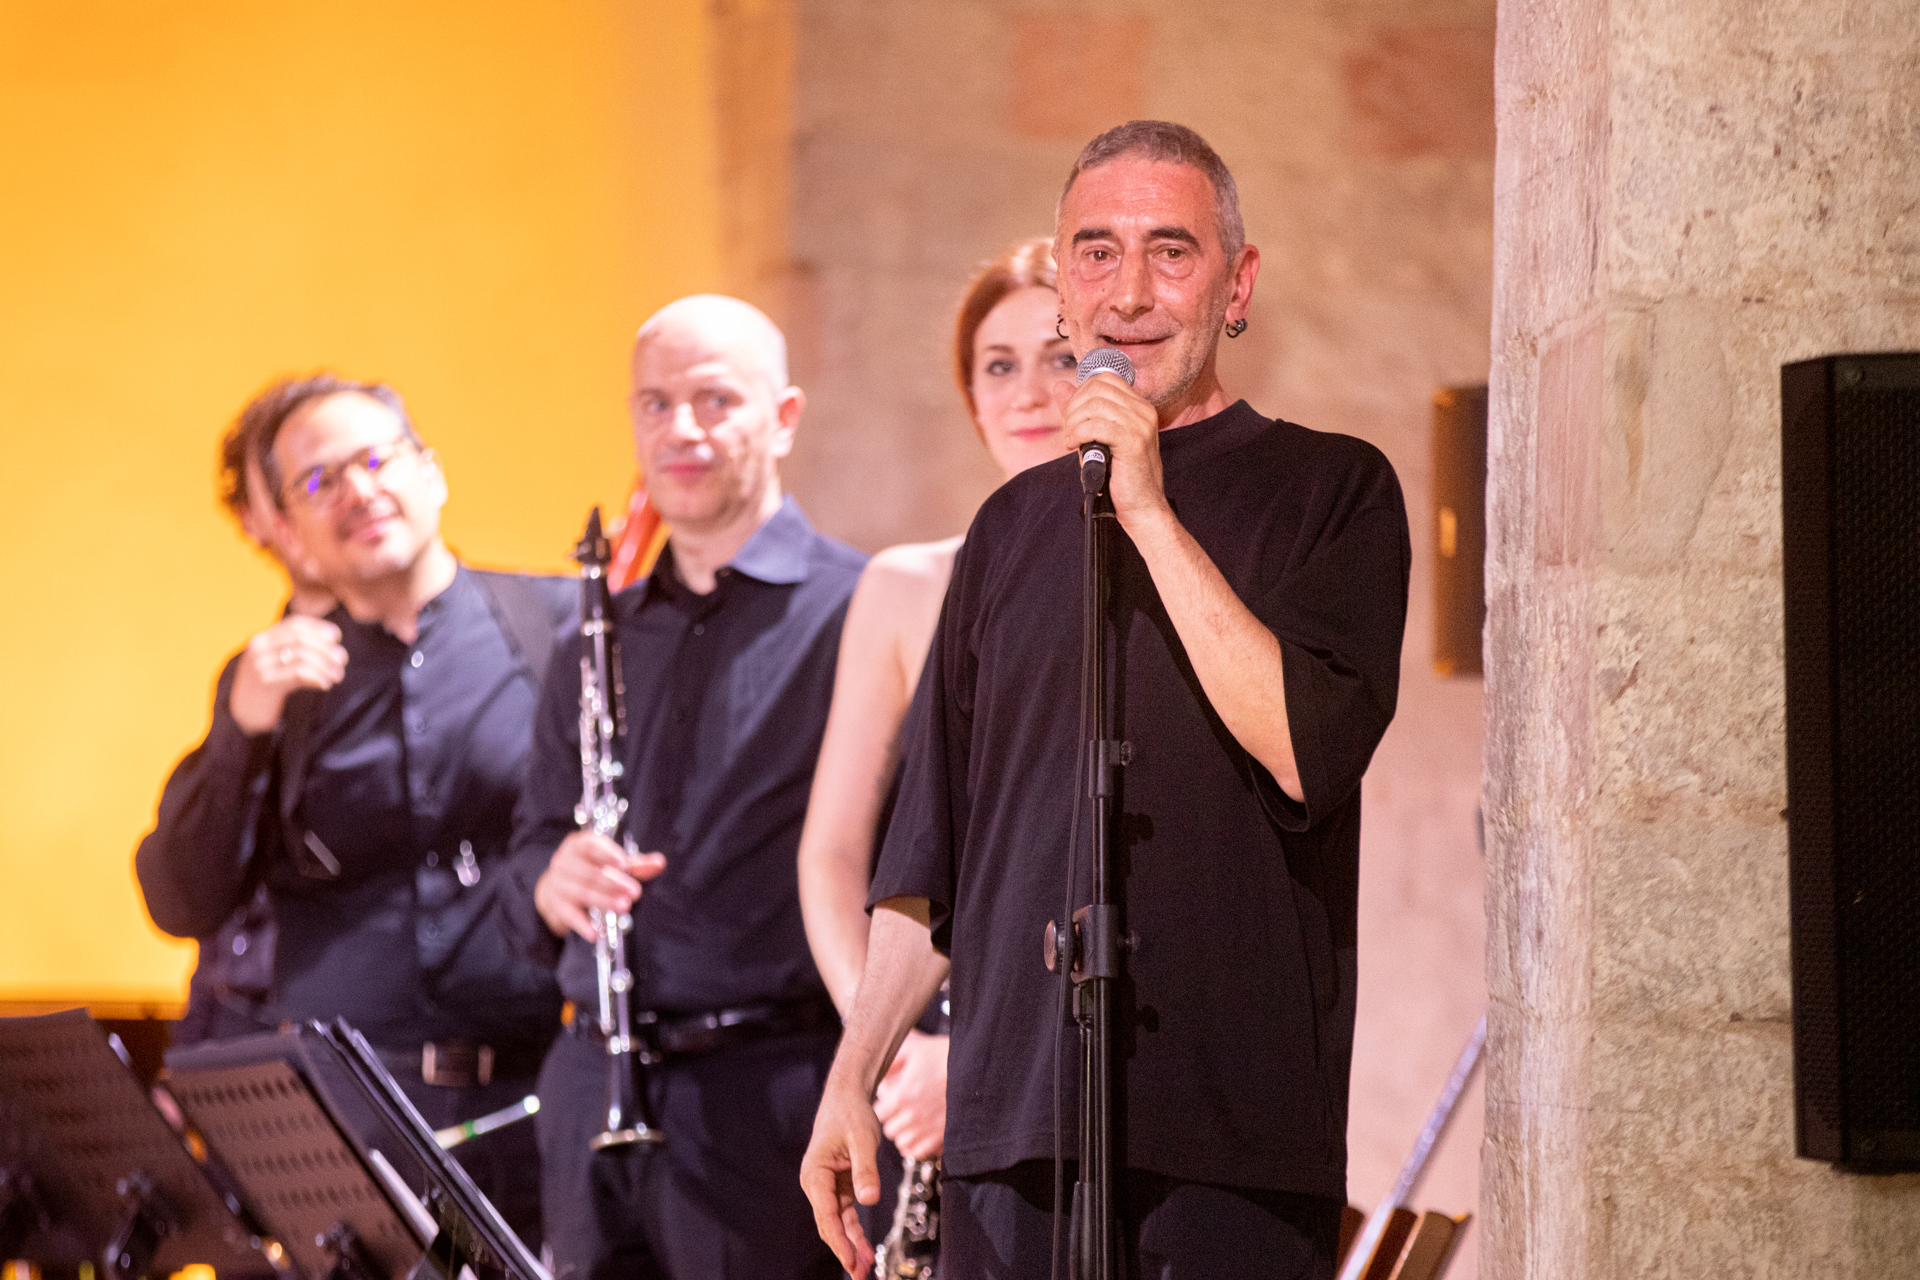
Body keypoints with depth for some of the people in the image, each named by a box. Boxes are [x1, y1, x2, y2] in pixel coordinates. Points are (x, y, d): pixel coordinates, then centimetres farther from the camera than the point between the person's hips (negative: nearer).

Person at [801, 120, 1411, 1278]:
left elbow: (1305, 749, -14)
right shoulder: (1016, 526, 17)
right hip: (1013, 1117, 4)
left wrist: (1152, 514, -14)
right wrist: (854, 1075, 15)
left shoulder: (1329, 490, 3)